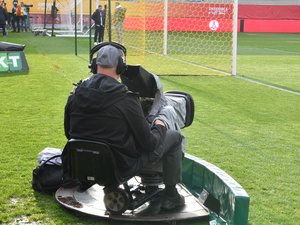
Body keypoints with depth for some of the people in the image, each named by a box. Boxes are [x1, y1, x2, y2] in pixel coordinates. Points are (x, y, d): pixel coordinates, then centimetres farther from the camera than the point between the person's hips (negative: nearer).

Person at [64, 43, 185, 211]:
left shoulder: (76, 94, -7)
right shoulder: (125, 99, -24)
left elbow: (69, 134, 7)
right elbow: (149, 144, -16)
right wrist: (159, 128, 6)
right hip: (123, 165, -6)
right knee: (175, 137, 12)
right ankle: (170, 196, 22)